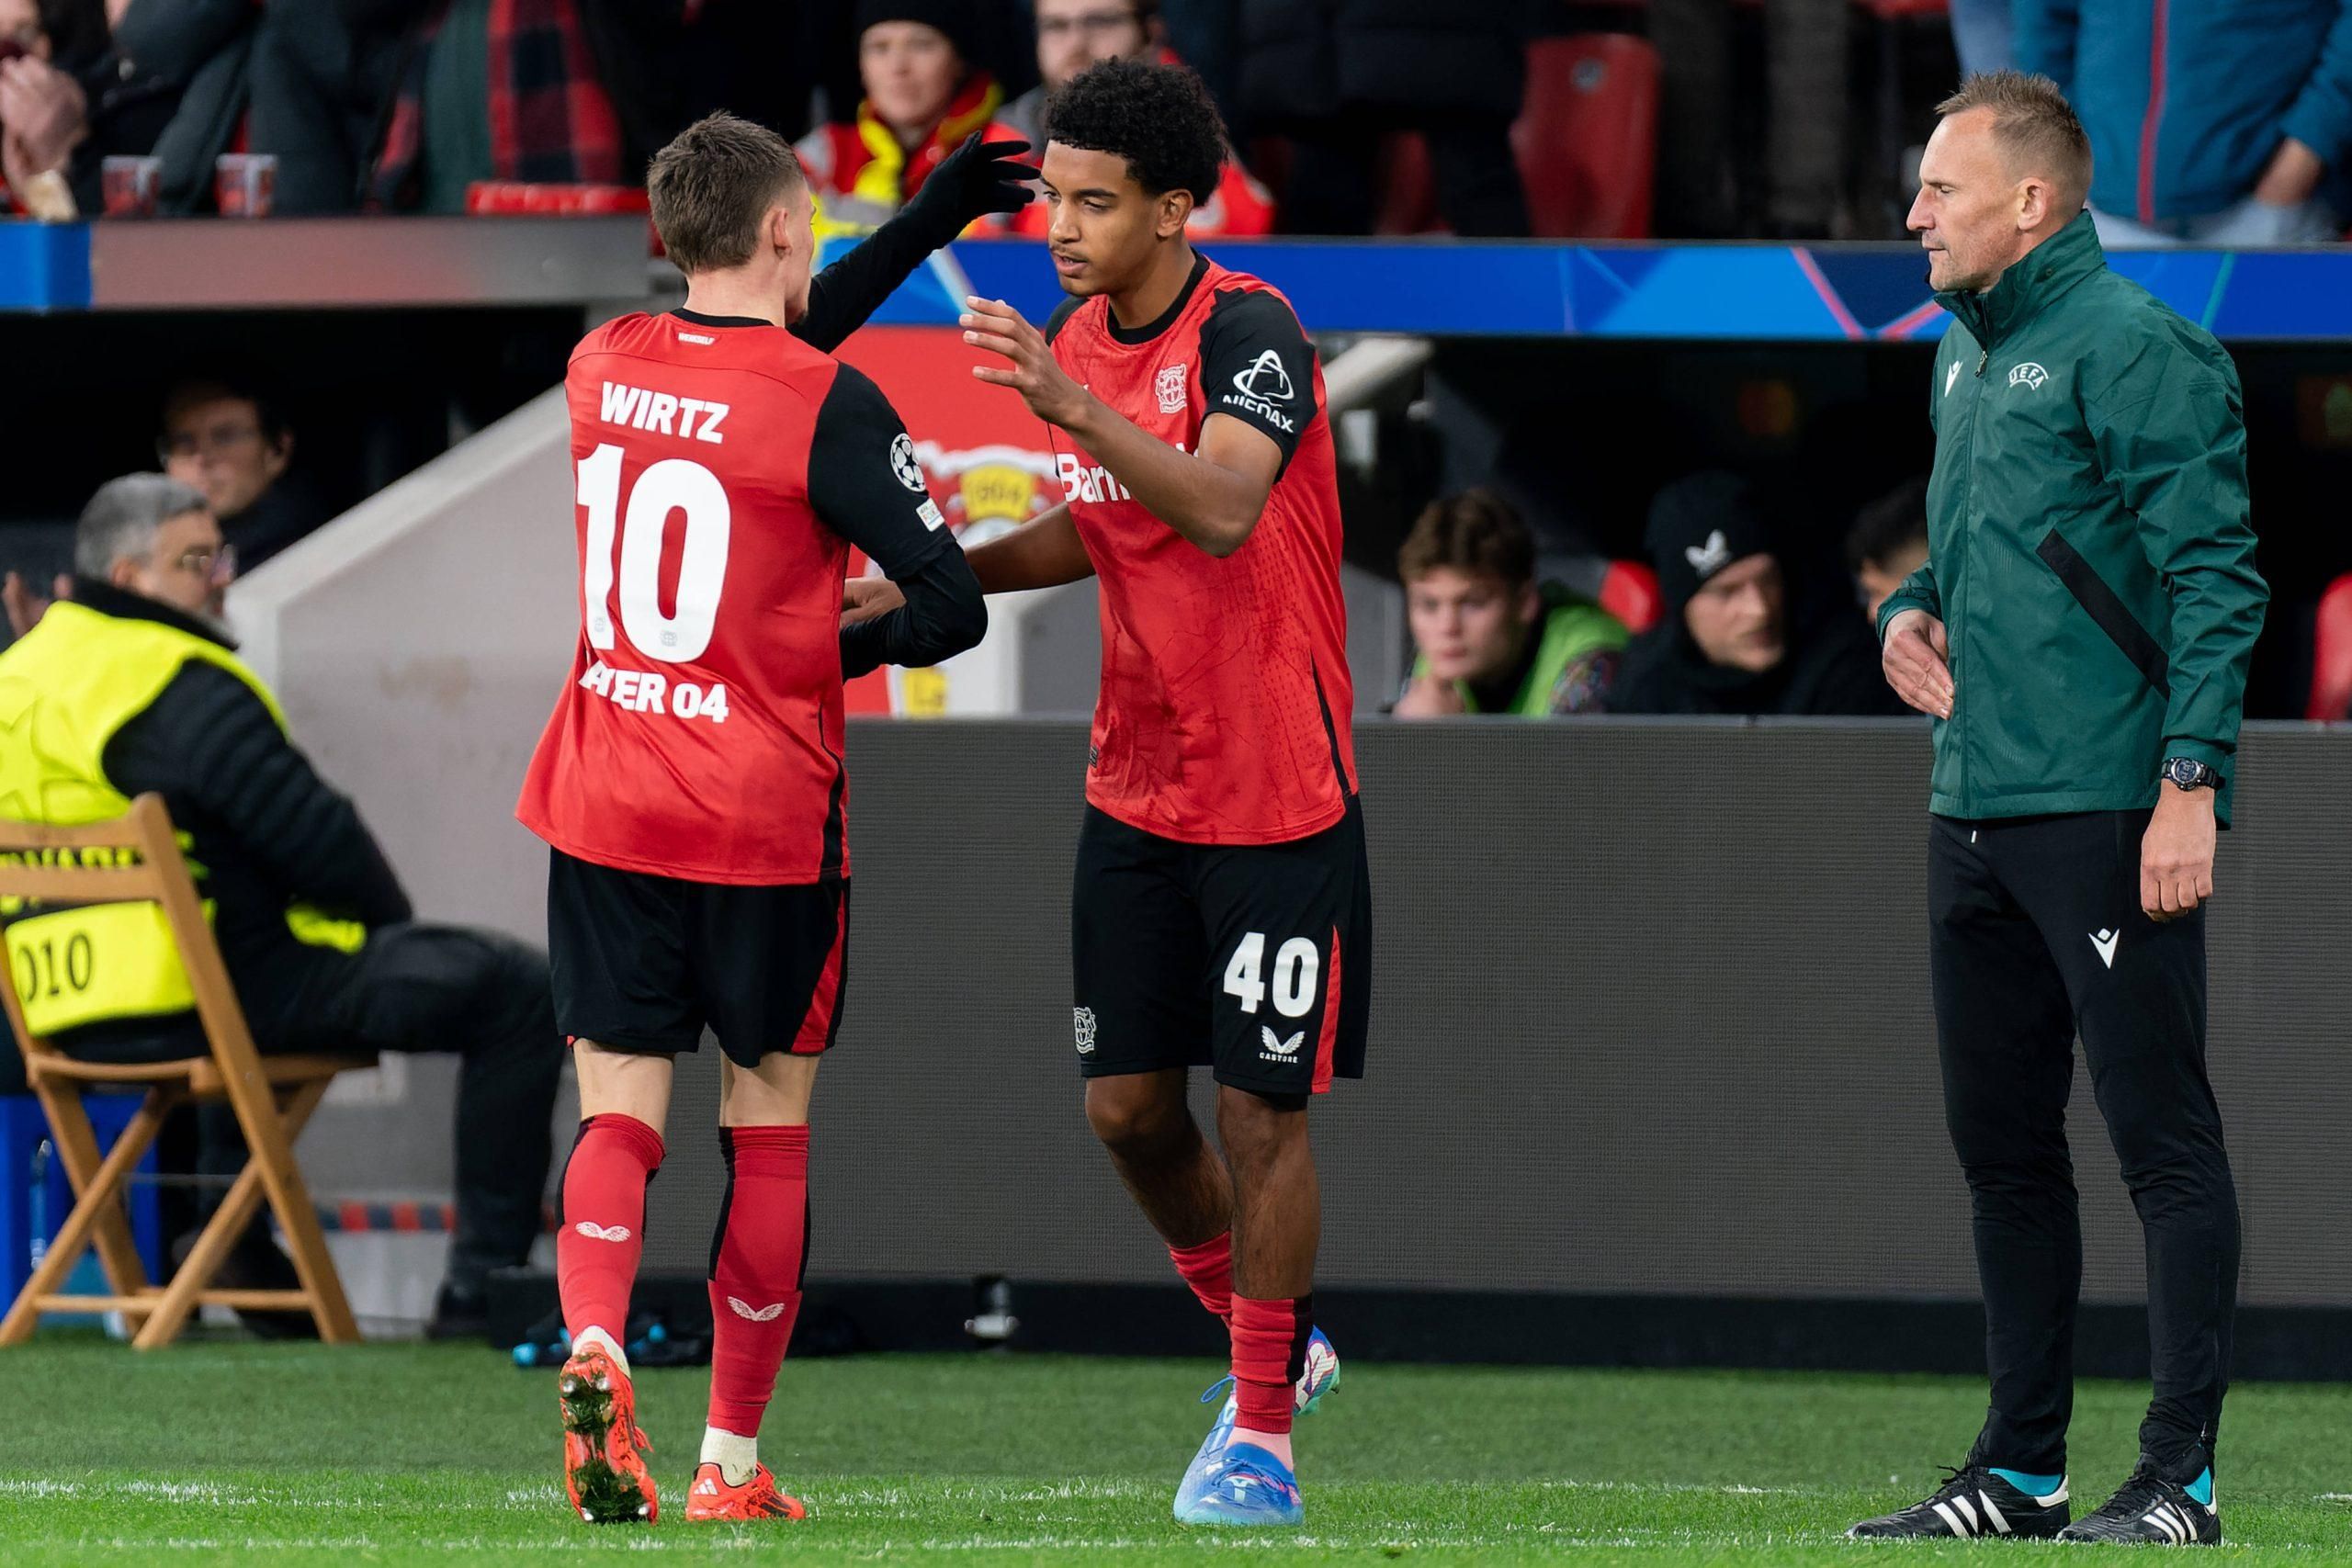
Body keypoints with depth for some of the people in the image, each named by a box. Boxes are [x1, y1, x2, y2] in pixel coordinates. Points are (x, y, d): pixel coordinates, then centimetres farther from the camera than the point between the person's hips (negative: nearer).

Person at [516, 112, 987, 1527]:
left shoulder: (603, 366, 4)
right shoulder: (827, 404, -13)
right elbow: (954, 605, -13)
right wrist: (835, 659, 7)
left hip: (604, 811, 4)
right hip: (766, 825, -4)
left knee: (620, 1115, 5)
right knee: (769, 1127, 10)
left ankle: (595, 1353, -24)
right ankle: (731, 1462, 13)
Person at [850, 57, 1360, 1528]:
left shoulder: (1249, 336, -19)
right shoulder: (1078, 340, 4)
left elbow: (1222, 510, -37)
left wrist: (1073, 406, -45)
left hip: (1278, 799, -7)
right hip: (1137, 789, 7)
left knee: (1262, 1109, -3)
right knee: (1128, 1104, 7)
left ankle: (1261, 1431, 10)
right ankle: (1272, 1338, 30)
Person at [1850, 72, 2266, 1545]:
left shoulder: (2136, 350, -11)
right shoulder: (1967, 356, 17)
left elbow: (2214, 576, -15)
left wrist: (2190, 781, -21)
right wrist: (1911, 611, 10)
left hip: (2110, 814, -9)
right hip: (1976, 805, 9)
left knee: (2162, 1134, -6)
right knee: (2001, 1142, 12)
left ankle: (2181, 1474, -5)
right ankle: (2021, 1467, 19)